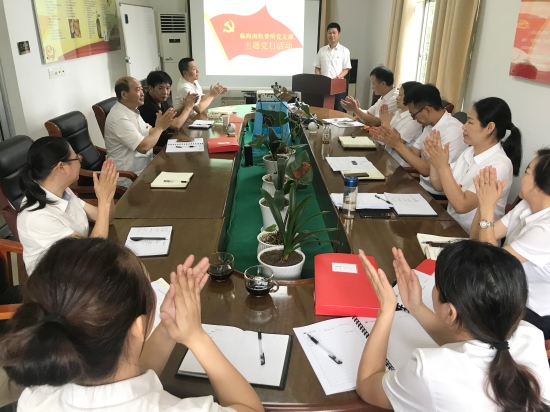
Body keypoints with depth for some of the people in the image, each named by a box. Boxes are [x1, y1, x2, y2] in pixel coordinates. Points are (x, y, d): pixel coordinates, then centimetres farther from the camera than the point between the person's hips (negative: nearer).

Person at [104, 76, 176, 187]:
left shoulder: (132, 111, 9)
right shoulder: (119, 118, -22)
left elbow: (148, 133, 12)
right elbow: (144, 147, -27)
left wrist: (160, 126, -8)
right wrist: (160, 127, -14)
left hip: (144, 167, 9)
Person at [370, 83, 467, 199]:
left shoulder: (452, 131, -21)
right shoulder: (430, 125, 5)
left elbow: (427, 170, -21)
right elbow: (413, 154, 7)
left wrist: (398, 145, -20)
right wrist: (391, 142, -8)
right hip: (424, 188, 7)